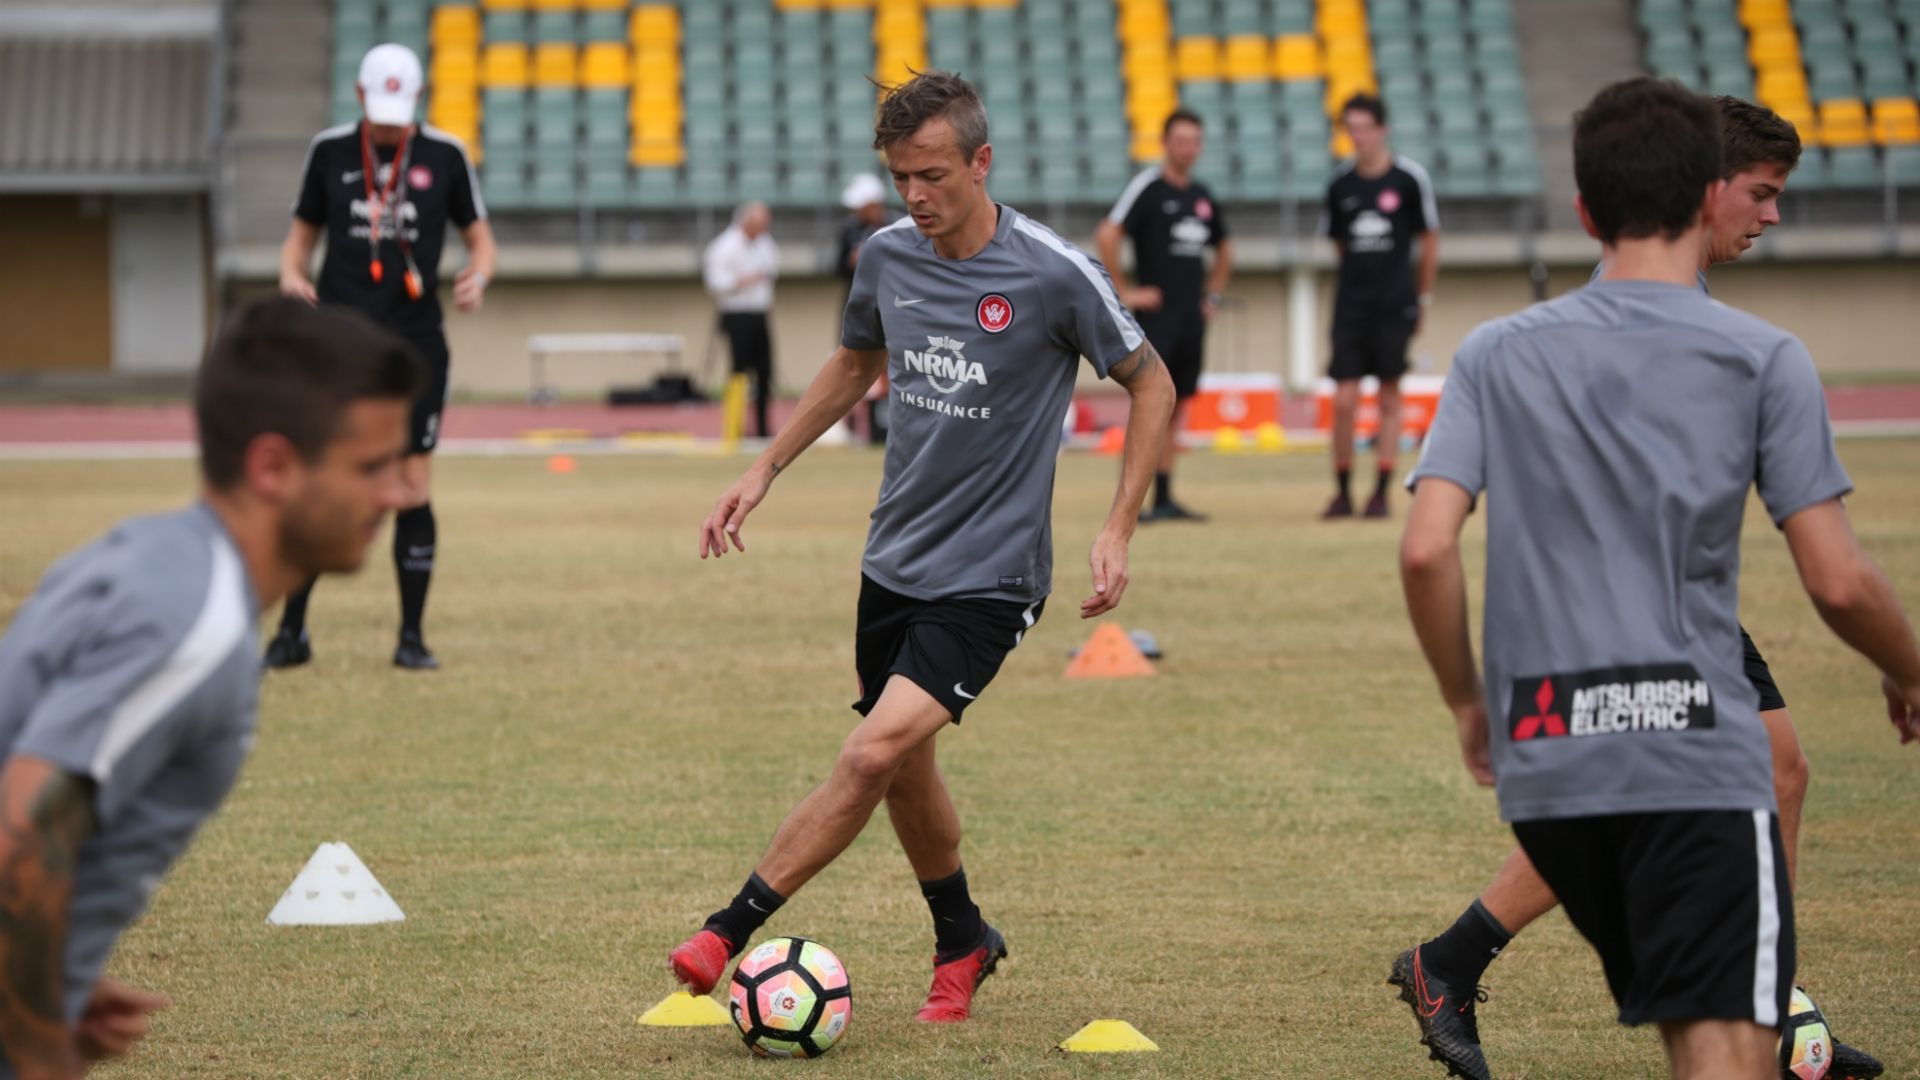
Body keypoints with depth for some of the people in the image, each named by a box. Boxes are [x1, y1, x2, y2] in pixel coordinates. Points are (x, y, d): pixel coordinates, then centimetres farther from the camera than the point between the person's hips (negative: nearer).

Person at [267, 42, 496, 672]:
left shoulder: (444, 156, 3)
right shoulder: (330, 151, 5)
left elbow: (479, 236, 10)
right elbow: (303, 232, 15)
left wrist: (478, 276, -12)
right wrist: (290, 273, -6)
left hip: (415, 343, 0)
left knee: (413, 488, -1)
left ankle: (411, 637, 8)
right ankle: (291, 633, 4)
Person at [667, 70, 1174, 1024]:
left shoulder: (1054, 274, -16)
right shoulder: (887, 258, 0)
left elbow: (1151, 385, -3)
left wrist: (1118, 531, -10)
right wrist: (763, 472, 15)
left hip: (988, 576, -6)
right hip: (895, 558, 6)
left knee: (875, 753, -19)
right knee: (903, 767, 15)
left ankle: (730, 933, -14)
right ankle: (961, 944, 37)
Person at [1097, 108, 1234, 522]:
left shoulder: (1202, 196, 15)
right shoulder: (1147, 187, -7)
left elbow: (1223, 248, 31)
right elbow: (1107, 235, -18)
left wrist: (1213, 294, 20)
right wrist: (1124, 291, -16)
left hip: (1192, 317, 7)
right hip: (1157, 313, -7)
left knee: (1177, 407, 8)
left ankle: (1164, 499, 11)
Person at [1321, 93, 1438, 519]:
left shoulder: (1409, 177, -4)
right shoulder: (1341, 184, 4)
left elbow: (1429, 240, 4)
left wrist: (1422, 298, 7)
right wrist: (1359, 283, 13)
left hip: (1396, 307, -2)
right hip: (1351, 304, 2)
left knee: (1389, 398, 2)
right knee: (1344, 401, -3)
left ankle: (1382, 491, 8)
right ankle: (1343, 491, 8)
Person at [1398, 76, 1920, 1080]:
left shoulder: (1496, 356, 8)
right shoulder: (1762, 360, 0)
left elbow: (1425, 551, -1)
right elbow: (1838, 581, -3)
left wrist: (1467, 701, 14)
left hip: (1542, 759, 5)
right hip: (1695, 752, -5)